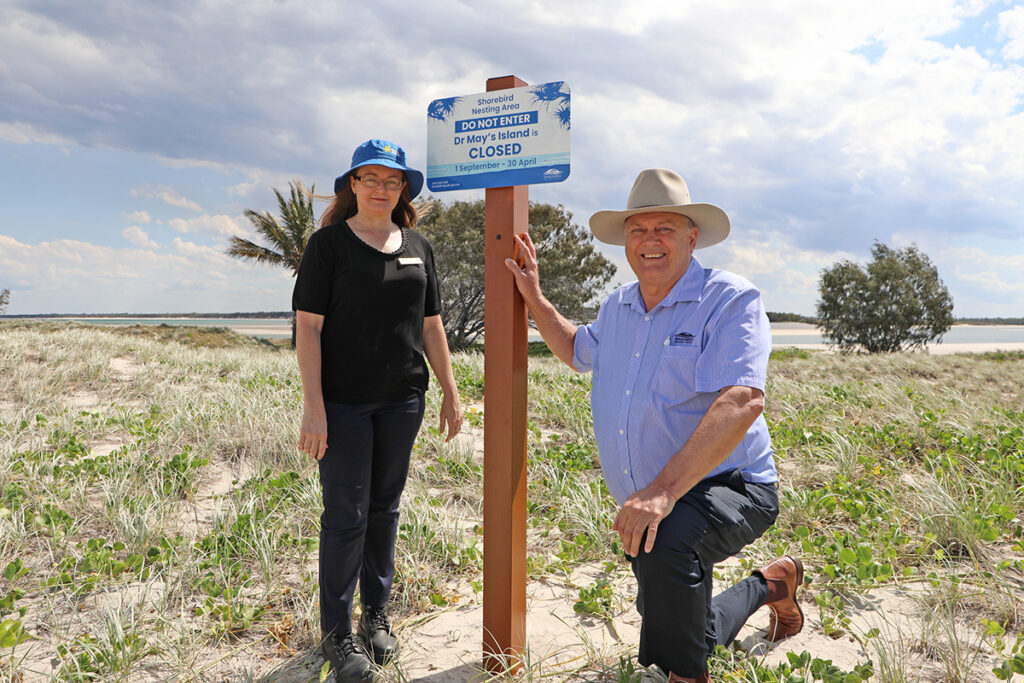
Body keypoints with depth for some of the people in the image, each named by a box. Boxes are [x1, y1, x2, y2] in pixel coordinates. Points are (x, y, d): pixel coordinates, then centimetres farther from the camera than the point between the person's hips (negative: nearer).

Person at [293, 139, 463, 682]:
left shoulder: (418, 248, 10)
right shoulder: (329, 243, -3)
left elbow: (430, 325, 13)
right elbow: (307, 327, -8)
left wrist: (450, 391, 10)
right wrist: (313, 406, -15)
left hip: (402, 399, 4)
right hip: (343, 402, -4)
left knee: (385, 508, 13)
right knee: (346, 514, 1)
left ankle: (376, 615, 30)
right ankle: (336, 631, 18)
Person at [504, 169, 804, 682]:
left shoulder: (730, 301, -16)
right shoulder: (618, 307, 6)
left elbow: (742, 401, -30)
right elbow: (578, 351, 28)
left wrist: (665, 490, -38)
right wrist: (533, 298, 16)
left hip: (726, 487, -7)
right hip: (644, 505, 7)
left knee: (665, 543, -39)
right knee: (673, 626, 21)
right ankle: (771, 586, 48)